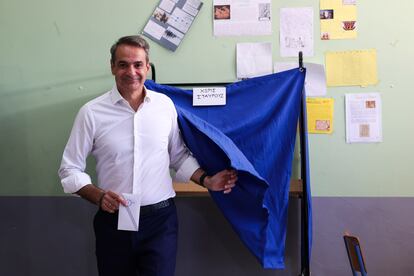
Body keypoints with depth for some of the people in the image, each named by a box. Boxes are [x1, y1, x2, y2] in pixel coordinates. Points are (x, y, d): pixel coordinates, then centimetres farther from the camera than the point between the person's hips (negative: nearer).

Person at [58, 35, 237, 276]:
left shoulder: (165, 104, 1)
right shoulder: (92, 112, -6)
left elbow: (179, 155, 12)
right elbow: (69, 170, 0)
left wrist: (207, 180, -1)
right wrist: (98, 196, -15)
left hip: (160, 219, 1)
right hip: (113, 220, 0)